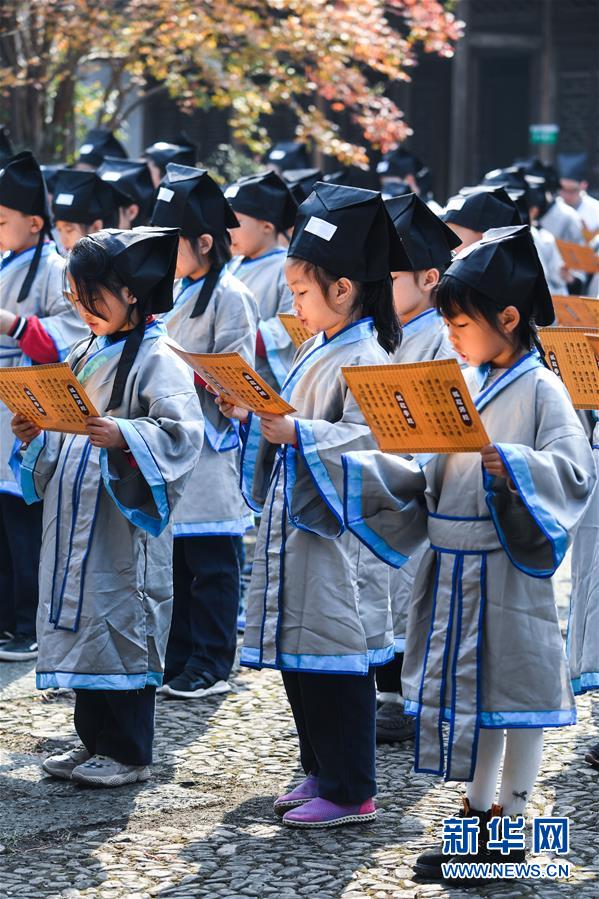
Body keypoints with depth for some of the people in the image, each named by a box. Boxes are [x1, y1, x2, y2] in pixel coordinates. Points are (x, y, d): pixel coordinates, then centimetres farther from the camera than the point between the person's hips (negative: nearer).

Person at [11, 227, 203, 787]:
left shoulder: (157, 361, -11)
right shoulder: (85, 356, 15)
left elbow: (183, 432, -20)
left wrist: (125, 437, -32)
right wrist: (37, 436, 5)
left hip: (125, 523, -8)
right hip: (75, 520, 8)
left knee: (121, 623, -3)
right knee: (81, 624, 11)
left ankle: (128, 754, 6)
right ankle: (94, 741, 22)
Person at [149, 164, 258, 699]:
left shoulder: (230, 297, -10)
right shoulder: (179, 293, 15)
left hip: (211, 447, -8)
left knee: (212, 563, -2)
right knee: (173, 558, 12)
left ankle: (210, 666, 4)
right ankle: (177, 659, 19)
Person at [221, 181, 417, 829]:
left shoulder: (365, 360, -15)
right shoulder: (315, 350, 14)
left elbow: (367, 440, -24)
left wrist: (296, 435, -30)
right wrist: (253, 416, 7)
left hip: (337, 533, -10)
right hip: (293, 526, 10)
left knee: (334, 658, -4)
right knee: (296, 656, 14)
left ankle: (349, 793, 4)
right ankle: (320, 773, 25)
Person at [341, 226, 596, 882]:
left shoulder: (540, 390, -10)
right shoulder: (462, 385, 12)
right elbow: (428, 477, 15)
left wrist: (504, 461, -33)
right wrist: (349, 465, 8)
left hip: (508, 572, -7)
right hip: (453, 569, 7)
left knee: (514, 691, 3)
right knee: (467, 690, 12)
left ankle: (510, 823, 12)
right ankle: (477, 814, 22)